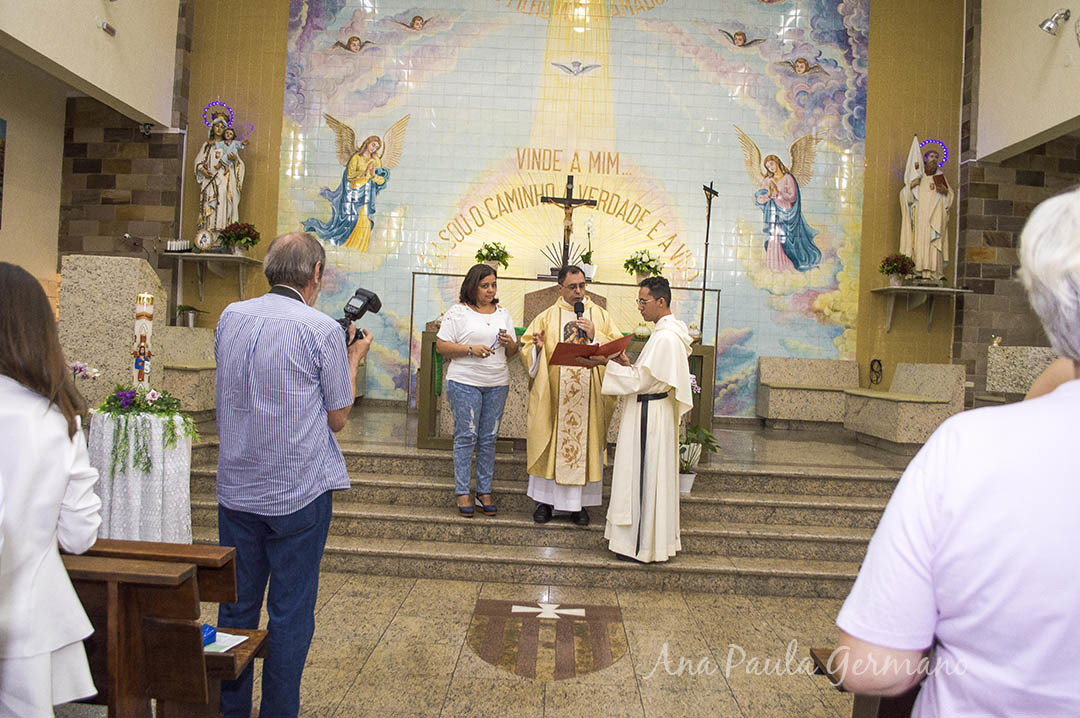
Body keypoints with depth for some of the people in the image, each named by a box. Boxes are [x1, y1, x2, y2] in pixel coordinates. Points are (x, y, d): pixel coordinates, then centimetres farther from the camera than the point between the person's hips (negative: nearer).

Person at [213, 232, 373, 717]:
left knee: (236, 606, 16)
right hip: (299, 493, -5)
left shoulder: (230, 317, 4)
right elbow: (337, 417, -5)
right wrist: (354, 358, 8)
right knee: (290, 613, 8)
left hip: (236, 490, 5)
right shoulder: (322, 330, -12)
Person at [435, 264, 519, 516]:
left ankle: (484, 491, 14)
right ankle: (462, 493, 6)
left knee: (489, 438, 6)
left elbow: (513, 352, 18)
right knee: (466, 436, -2)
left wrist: (509, 344, -5)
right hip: (465, 382, -4)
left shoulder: (503, 314, 15)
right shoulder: (458, 312, 0)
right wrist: (471, 350, -15)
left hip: (497, 384, 4)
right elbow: (441, 346, -5)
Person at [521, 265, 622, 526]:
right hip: (553, 395, 0)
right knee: (549, 443, 3)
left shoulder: (600, 316, 9)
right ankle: (546, 500, 16)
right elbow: (526, 348, 5)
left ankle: (579, 503, 13)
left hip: (588, 396, 1)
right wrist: (537, 346, -17)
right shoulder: (546, 317, 7)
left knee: (585, 443, 2)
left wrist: (595, 336, -11)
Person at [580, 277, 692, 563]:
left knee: (645, 475, -1)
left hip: (648, 413, -10)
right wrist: (628, 365, 3)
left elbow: (641, 380, -21)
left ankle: (644, 546, 10)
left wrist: (607, 364, -17)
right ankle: (652, 539, 27)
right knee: (649, 476, 16)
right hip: (652, 410, 10)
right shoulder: (667, 332, 12)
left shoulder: (665, 337, -20)